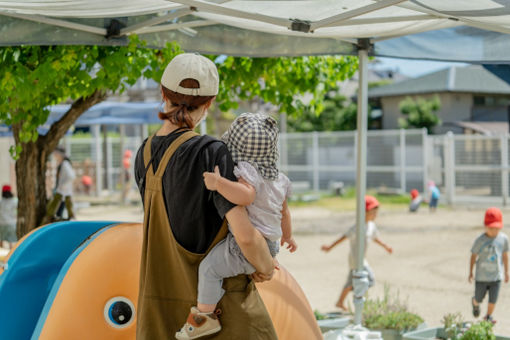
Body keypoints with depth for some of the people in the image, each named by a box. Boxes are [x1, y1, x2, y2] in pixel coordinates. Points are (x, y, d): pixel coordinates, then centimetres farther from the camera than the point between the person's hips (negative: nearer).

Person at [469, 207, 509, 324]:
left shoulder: (503, 238, -7)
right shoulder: (480, 240, -13)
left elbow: (505, 255, 5)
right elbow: (473, 256, -3)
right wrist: (470, 272, 3)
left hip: (496, 276, 1)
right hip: (481, 276, -1)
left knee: (493, 300, 3)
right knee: (479, 299, 12)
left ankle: (488, 317, 28)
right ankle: (475, 303, 48)